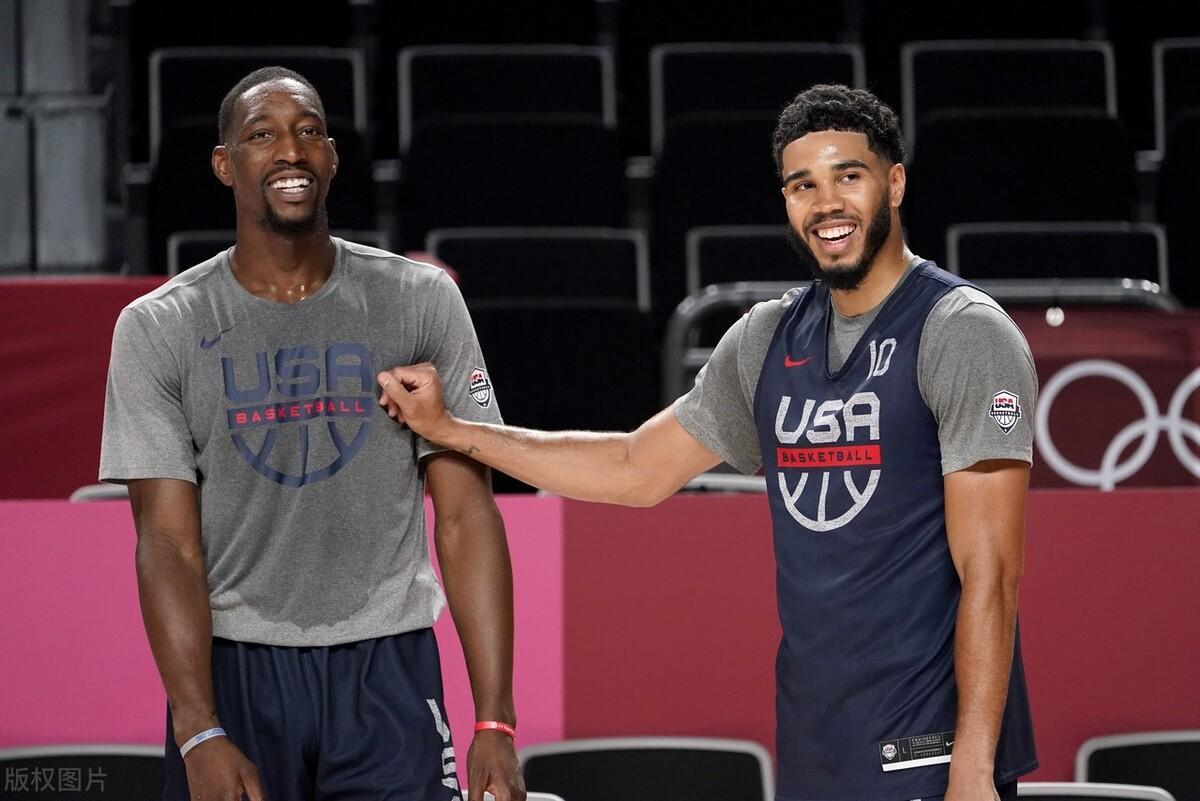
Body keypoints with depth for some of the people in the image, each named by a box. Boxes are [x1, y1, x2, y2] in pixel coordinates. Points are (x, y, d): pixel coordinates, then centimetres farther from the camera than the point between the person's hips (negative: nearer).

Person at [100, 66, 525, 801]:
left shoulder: (421, 304, 2)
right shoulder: (158, 330, 0)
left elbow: (467, 518, -1)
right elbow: (169, 545, -4)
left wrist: (496, 723, -8)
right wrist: (200, 733, -16)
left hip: (387, 667, 0)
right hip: (232, 667, 0)